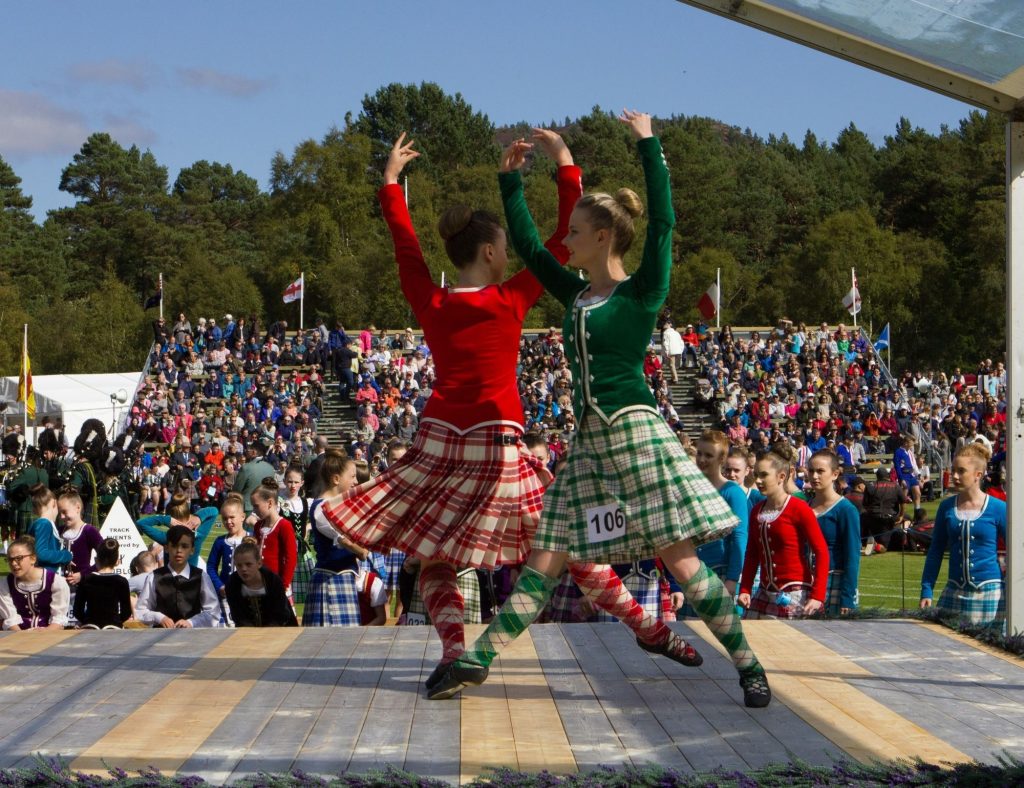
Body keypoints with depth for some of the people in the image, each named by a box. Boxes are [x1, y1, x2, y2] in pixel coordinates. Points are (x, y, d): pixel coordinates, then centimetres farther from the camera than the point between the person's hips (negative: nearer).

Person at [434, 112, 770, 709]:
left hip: (637, 435, -7)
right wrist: (511, 180, 21)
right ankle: (479, 659, 5)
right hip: (591, 440, 7)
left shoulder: (643, 293, -3)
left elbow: (663, 223, -14)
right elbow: (527, 244, 24)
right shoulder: (575, 294, 15)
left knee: (681, 560, -8)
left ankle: (750, 667, -1)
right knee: (547, 561, 6)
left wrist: (649, 144, -12)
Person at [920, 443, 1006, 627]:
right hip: (955, 592, 3)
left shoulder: (998, 509, -3)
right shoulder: (947, 507, 5)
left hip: (990, 591, -3)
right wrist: (926, 591, 5)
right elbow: (935, 552, 11)